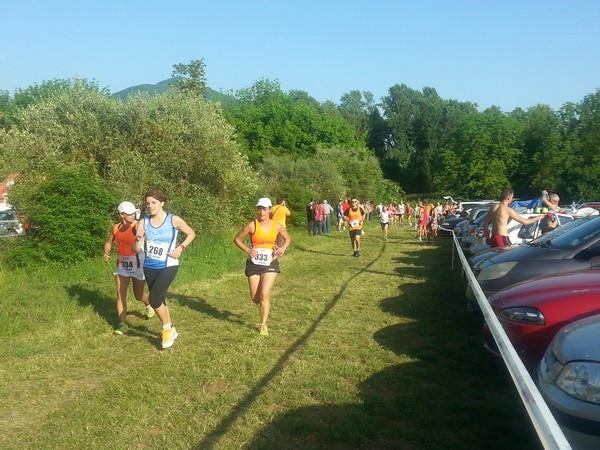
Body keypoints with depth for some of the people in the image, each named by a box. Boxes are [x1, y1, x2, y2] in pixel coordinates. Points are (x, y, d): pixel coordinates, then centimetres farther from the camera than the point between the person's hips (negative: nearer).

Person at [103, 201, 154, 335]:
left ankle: (149, 304, 44)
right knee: (120, 295, -1)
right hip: (122, 265, 4)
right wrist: (106, 253, 0)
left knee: (138, 296, 10)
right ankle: (123, 324, 8)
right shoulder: (115, 228, 1)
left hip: (138, 264, -4)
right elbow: (109, 242, 16)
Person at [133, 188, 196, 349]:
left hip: (168, 266, -5)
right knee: (159, 300, 14)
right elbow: (136, 249, 0)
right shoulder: (144, 222, -1)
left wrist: (180, 248, -9)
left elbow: (191, 234, 5)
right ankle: (170, 330, 35)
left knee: (154, 299, -18)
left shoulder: (174, 220, -9)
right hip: (149, 267, 5)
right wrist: (139, 238, -20)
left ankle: (167, 328, 7)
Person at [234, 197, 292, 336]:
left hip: (270, 264, 0)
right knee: (255, 297, 5)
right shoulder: (252, 225, -9)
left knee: (264, 295, -12)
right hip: (254, 264, 0)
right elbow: (237, 239, -1)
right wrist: (247, 250, -16)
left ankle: (263, 325, 1)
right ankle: (263, 306, 42)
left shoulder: (276, 226, -3)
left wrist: (283, 248, -6)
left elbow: (288, 238, 14)